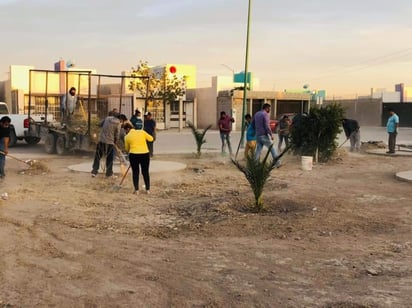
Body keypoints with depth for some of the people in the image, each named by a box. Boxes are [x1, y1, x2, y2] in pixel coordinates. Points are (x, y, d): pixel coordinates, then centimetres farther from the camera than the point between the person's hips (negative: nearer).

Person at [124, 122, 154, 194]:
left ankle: (136, 190, 8)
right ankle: (148, 189, 14)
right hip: (145, 154, 1)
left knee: (135, 172, 10)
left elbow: (127, 149, 11)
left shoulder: (127, 136, 3)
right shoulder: (141, 132, 4)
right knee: (145, 172, 11)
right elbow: (151, 139, 10)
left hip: (134, 155, -1)